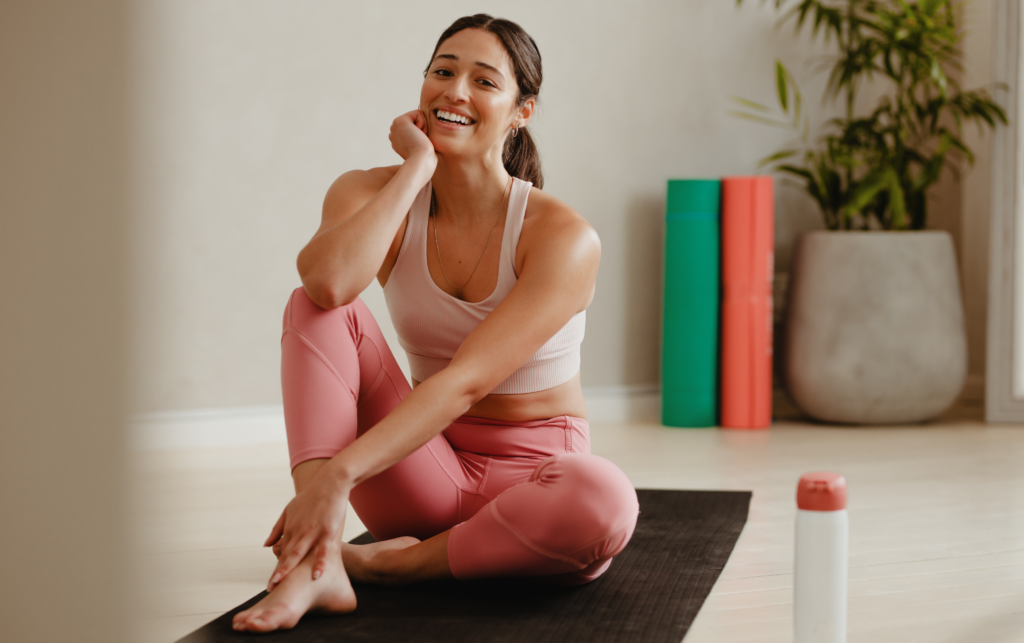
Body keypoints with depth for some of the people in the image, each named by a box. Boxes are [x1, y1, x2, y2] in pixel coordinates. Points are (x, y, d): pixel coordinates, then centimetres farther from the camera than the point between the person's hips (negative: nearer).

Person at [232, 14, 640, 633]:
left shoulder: (564, 236, -15)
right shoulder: (371, 195, -3)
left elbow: (465, 381, -25)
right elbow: (329, 282, -28)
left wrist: (338, 474, -35)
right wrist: (417, 167, -19)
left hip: (532, 475, -2)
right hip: (429, 471, 3)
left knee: (605, 499, -39)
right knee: (314, 306, -18)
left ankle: (379, 562, -18)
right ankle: (316, 565, -32)